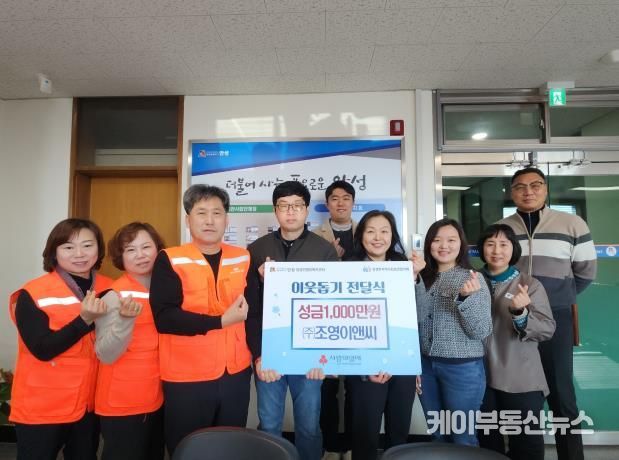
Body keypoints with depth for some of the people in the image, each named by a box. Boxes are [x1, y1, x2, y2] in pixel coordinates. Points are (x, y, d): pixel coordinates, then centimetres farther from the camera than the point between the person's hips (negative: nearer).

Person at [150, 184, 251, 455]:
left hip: (236, 374, 3)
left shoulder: (243, 258, 2)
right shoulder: (169, 260, -7)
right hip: (186, 377, -3)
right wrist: (220, 321, -19)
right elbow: (164, 317, -17)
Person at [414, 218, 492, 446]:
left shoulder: (472, 278, -8)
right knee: (437, 434, 19)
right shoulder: (423, 277, 3)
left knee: (462, 437, 10)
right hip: (426, 365, 4)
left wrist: (467, 297, -28)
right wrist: (414, 278, -18)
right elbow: (415, 318, -9)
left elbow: (482, 331, -13)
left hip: (462, 368, -4)